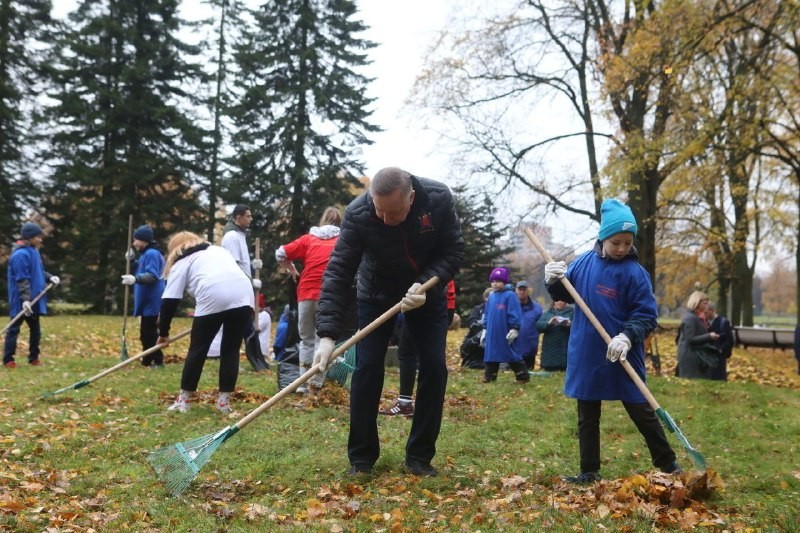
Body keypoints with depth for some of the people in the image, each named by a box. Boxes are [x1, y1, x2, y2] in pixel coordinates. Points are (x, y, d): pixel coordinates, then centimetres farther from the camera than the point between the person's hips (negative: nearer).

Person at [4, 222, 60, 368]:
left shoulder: (33, 251, 12)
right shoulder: (21, 254, -18)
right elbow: (22, 279, -24)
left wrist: (49, 277, 2)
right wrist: (25, 299, -29)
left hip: (34, 299, 10)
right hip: (21, 301, -10)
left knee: (35, 330, 14)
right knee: (14, 329, -2)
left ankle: (34, 358, 23)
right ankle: (8, 360, 3)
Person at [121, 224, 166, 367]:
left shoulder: (151, 254, -16)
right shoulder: (146, 254, 18)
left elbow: (152, 276, -27)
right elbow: (143, 272, 26)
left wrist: (135, 279, -40)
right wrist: (132, 261, 12)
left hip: (151, 302, -11)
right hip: (147, 301, 11)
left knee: (149, 332, -10)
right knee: (146, 332, 17)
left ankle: (157, 361, -7)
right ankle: (148, 360, 26)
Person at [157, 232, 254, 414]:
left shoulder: (182, 262, 22)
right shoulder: (218, 249, 37)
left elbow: (170, 300, 16)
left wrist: (163, 332, 24)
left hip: (213, 298, -4)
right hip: (244, 296, 4)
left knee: (198, 350, 12)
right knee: (231, 350, 15)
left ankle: (184, 400, 19)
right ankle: (224, 401, 17)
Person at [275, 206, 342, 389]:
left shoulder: (308, 238, 12)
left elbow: (280, 254, 6)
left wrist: (291, 269, 21)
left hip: (307, 295, 1)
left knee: (307, 340, 13)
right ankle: (316, 384, 2)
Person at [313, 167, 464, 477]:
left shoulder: (439, 199, -28)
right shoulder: (357, 214, -31)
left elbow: (454, 251, -17)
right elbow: (338, 273, -32)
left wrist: (426, 284, -34)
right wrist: (327, 334, -39)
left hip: (426, 292, 1)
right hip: (376, 294, -1)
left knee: (434, 368, -5)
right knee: (367, 368, -8)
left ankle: (420, 457, 8)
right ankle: (361, 457, 7)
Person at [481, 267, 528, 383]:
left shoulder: (510, 295, -10)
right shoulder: (491, 296, 11)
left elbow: (515, 314, -13)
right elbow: (487, 314, 16)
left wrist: (514, 329, -17)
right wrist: (485, 330, 15)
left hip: (505, 333, -6)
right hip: (492, 333, 6)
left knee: (512, 354, -1)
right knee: (491, 353, 9)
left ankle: (523, 376, 8)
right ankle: (489, 376, 16)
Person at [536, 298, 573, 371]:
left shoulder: (572, 311, 13)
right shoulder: (547, 313, 17)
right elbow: (538, 325, 1)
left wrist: (570, 324, -23)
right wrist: (548, 323, -18)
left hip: (567, 349, -2)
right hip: (551, 349, 2)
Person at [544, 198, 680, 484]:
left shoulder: (635, 272, -12)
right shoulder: (584, 261, 0)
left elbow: (647, 315, -11)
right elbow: (567, 295, 12)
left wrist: (628, 337, -29)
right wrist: (554, 282, -9)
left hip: (622, 357, -4)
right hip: (586, 354, 4)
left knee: (641, 411, 8)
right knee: (587, 416, 12)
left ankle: (668, 465, 25)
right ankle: (589, 472, 24)